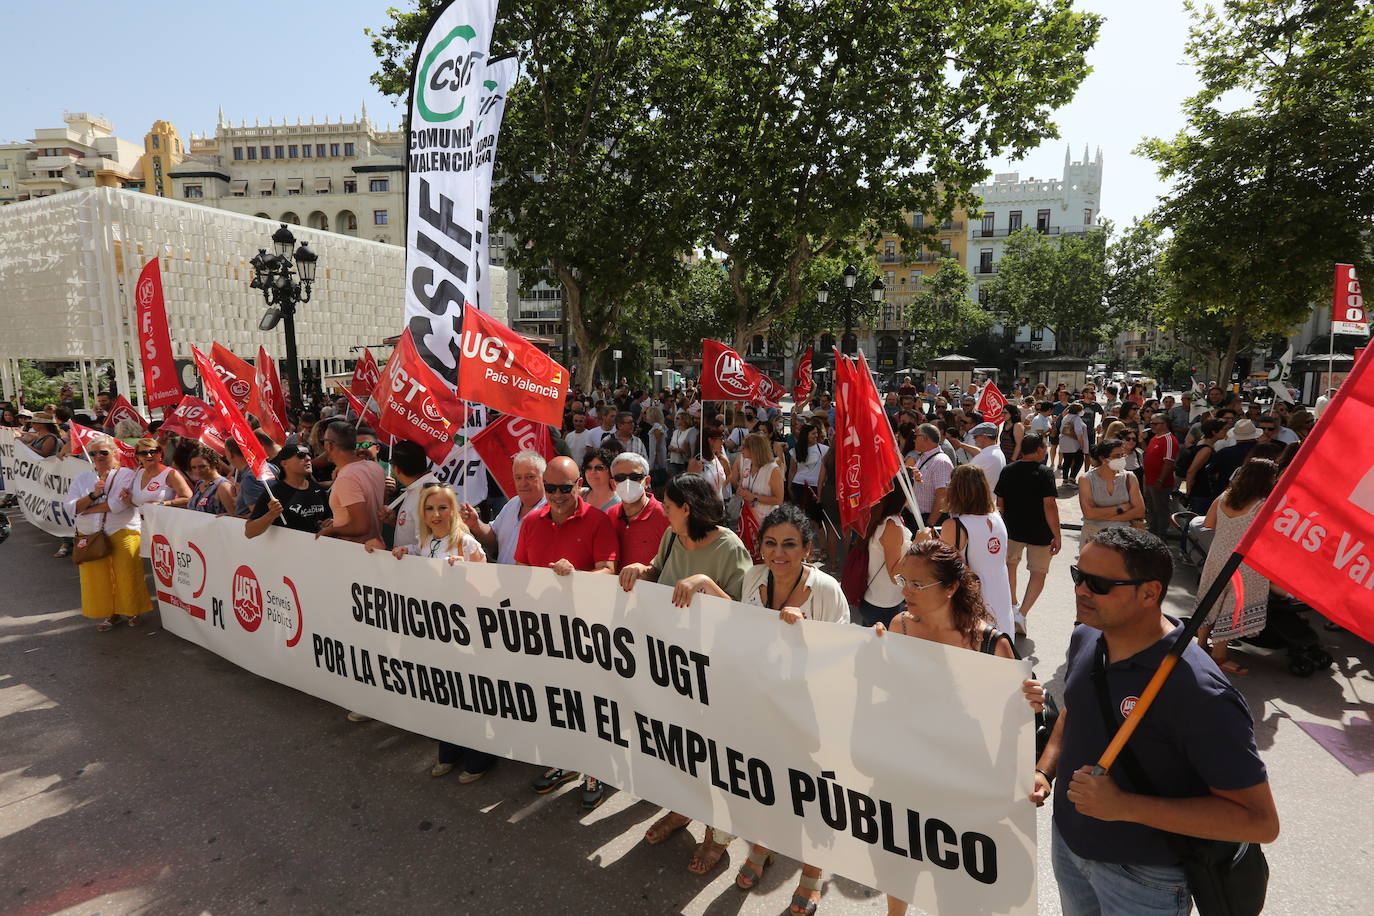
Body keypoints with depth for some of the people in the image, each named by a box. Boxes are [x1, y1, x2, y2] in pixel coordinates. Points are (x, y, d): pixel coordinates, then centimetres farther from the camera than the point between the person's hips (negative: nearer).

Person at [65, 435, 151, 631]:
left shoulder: (128, 475, -2)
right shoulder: (82, 478, 12)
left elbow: (119, 504, -15)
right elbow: (71, 508, 2)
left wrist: (88, 509, -5)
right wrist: (93, 495, -12)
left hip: (123, 533, -4)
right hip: (90, 537, 4)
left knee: (126, 576, 0)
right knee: (97, 578, 7)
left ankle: (131, 612, 17)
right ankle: (111, 614, 21)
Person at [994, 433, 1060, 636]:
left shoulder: (1007, 471, 0)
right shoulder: (1045, 472, -15)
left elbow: (1000, 503, 6)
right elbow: (1050, 505, -20)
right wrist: (1057, 536, -15)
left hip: (1012, 529, 4)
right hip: (1039, 533, -4)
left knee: (1010, 564, 27)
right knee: (1038, 573, 9)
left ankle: (1013, 606, 38)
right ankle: (1021, 613, -5)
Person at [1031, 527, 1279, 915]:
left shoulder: (1197, 690, -31)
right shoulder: (1085, 639, -8)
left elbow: (1260, 820, -26)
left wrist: (1125, 806, -32)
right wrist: (1044, 770, -3)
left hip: (1143, 879, -6)